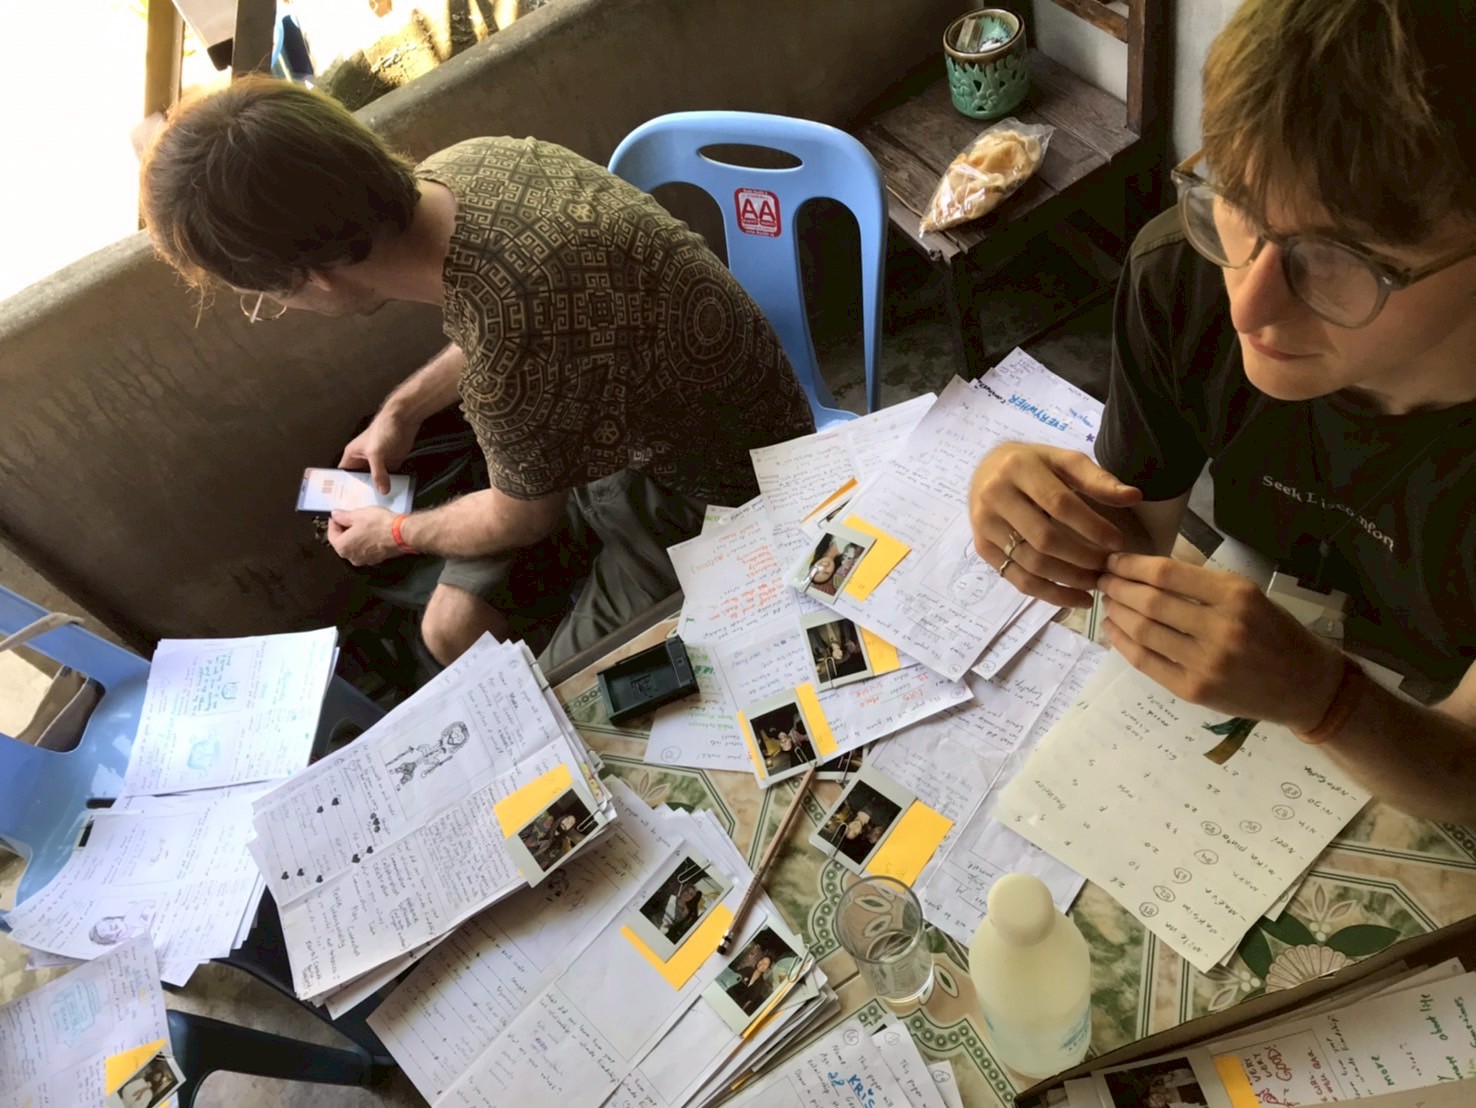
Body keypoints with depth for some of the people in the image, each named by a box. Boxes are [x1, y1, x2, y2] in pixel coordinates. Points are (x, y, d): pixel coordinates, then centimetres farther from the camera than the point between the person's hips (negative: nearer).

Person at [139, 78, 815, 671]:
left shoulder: (512, 351, -39)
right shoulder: (456, 167, -14)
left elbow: (523, 517, -16)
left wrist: (396, 534, 4)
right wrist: (402, 410, 14)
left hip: (720, 495, -7)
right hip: (623, 430, 8)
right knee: (451, 630, 4)